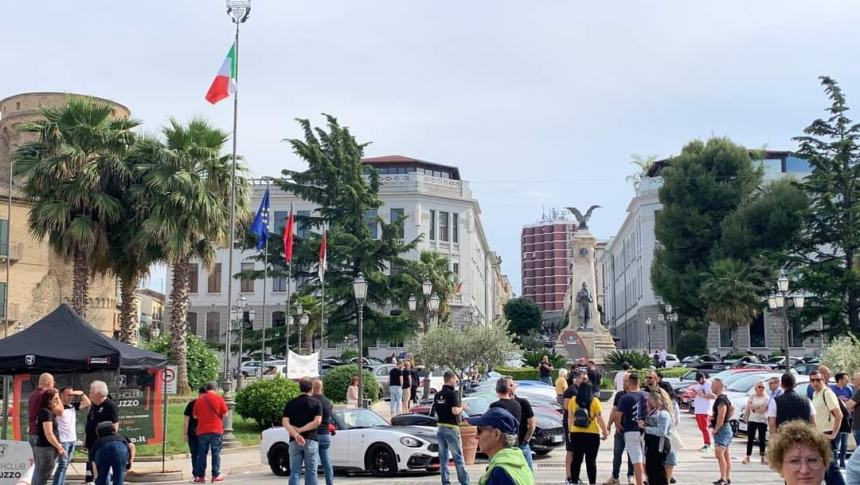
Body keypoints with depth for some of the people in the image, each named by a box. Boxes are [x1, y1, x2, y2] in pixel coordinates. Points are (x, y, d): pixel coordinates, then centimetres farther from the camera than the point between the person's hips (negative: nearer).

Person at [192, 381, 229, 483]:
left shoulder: (199, 399, 2)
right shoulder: (219, 399, -5)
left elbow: (195, 416, 8)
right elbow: (225, 414, -2)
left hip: (202, 431, 2)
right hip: (216, 430, -2)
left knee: (202, 454, 7)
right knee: (216, 453, 4)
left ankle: (201, 476, 6)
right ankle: (216, 475, 3)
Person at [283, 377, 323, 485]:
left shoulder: (291, 403, 6)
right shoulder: (316, 403, 0)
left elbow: (285, 422, -6)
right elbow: (317, 421, -13)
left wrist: (296, 435, -17)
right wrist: (300, 430, -10)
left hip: (294, 441, 2)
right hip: (311, 440, -2)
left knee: (294, 472, 3)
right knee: (311, 472, 4)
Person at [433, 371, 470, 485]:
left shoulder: (437, 395, 9)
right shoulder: (453, 393, -14)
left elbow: (435, 411, 13)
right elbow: (455, 411, -22)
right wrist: (462, 407, -2)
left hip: (440, 427, 7)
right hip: (451, 428, -7)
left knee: (443, 456, 10)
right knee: (458, 457, 0)